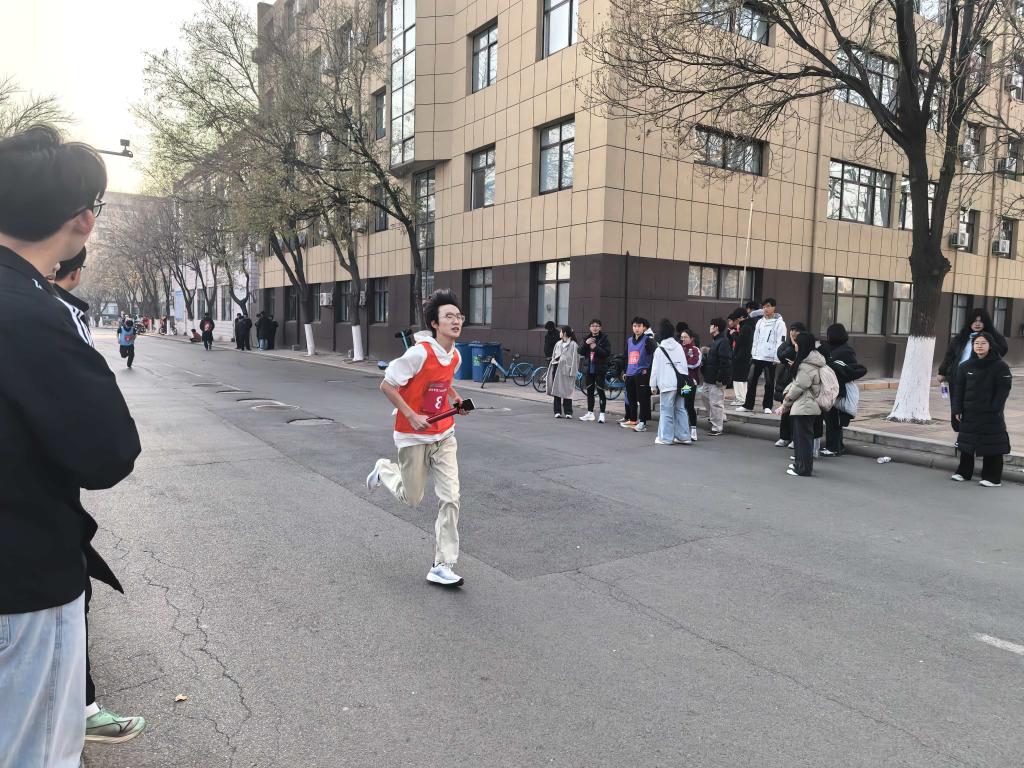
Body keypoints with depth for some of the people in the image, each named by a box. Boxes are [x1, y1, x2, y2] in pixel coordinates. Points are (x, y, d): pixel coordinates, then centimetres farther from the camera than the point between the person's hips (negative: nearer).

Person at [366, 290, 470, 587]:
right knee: (411, 498, 11)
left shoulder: (455, 356, 0)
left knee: (450, 498, -5)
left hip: (444, 435, 5)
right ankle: (384, 470, 43)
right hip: (414, 436, -5)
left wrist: (457, 399, 8)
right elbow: (386, 385, -16)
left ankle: (442, 566, 4)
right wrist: (412, 416, -21)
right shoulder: (419, 353, -22)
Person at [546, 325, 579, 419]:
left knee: (566, 391, -5)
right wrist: (551, 368, 11)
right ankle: (558, 411, 11)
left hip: (566, 370, -6)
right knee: (556, 390, 5)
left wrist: (572, 372, -15)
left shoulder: (573, 345, -4)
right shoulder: (558, 344, 16)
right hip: (556, 368, 6)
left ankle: (568, 412, 2)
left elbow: (575, 359, -8)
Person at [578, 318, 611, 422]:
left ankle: (602, 414, -2)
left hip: (600, 369, -5)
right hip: (588, 368, 5)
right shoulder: (587, 338, 10)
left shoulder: (604, 338, -3)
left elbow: (607, 353, -12)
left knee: (600, 390, -6)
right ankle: (590, 413, 21)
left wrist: (595, 348, -20)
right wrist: (586, 343, -14)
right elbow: (580, 352, 2)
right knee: (589, 391, 11)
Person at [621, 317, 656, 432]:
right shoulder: (629, 340, 16)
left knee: (643, 399, -6)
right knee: (631, 398, 12)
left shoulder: (648, 340, -5)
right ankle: (632, 420, 22)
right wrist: (625, 372, 22)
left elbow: (656, 355, -13)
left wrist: (648, 369, -15)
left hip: (642, 375, -7)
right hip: (630, 375, 7)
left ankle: (642, 423, -5)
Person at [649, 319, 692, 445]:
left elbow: (655, 369, -3)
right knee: (681, 409, 10)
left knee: (667, 411, -2)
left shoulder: (659, 350, -4)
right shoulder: (679, 347, 9)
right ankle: (684, 437, 12)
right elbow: (684, 365, 13)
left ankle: (665, 438, 0)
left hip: (667, 384, -5)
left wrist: (653, 385, 4)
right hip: (680, 382, 5)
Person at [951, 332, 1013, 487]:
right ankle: (964, 472, 24)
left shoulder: (1000, 366, -5)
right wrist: (957, 409, 1)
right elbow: (959, 389, 7)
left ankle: (993, 478, 8)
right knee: (966, 444, 11)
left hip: (991, 416, -4)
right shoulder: (965, 366, 6)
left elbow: (1003, 390, -8)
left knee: (992, 445, 0)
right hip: (969, 413, 4)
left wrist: (995, 409, -16)